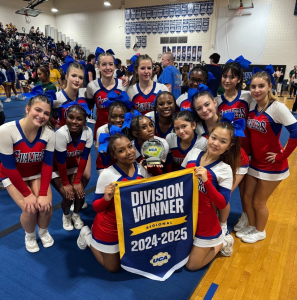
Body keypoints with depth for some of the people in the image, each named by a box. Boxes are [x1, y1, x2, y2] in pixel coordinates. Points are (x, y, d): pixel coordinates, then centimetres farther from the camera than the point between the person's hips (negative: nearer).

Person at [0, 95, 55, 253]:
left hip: (37, 174, 2)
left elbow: (47, 164, -14)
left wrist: (43, 193, -20)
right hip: (13, 176, -2)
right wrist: (27, 194, -21)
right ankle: (30, 236, 16)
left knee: (45, 206, -16)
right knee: (30, 209, -19)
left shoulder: (49, 133, -21)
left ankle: (43, 231, 20)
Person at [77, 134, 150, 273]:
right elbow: (96, 207, -20)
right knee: (113, 267, 16)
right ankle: (88, 236, 34)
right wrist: (106, 198, -39)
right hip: (109, 228, -5)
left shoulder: (142, 169, -11)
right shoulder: (107, 174, -27)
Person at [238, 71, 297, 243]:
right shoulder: (252, 105, -1)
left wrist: (282, 155, -19)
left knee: (258, 202, 9)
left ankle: (260, 232, 36)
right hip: (255, 162, 6)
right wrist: (249, 150, 3)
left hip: (272, 165, -6)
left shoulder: (277, 107, -20)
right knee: (247, 198, 15)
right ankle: (252, 227, 40)